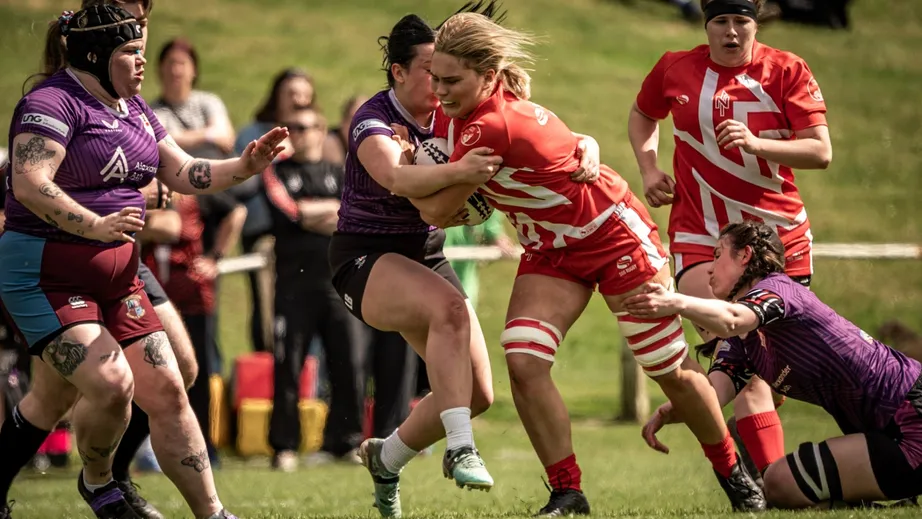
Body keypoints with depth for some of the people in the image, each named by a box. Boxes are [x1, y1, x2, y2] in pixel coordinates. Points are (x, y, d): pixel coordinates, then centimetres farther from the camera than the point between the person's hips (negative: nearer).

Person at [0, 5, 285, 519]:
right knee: (111, 383, -19)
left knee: (166, 390, 2)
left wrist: (245, 166, 2)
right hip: (46, 275, -8)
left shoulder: (132, 107, 14)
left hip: (115, 274, 8)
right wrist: (95, 225, -37)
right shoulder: (54, 102, -14)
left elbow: (183, 172, 18)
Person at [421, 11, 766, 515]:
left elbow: (436, 209, -22)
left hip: (615, 236, -7)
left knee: (670, 371, 5)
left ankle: (733, 473, 27)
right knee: (523, 362, -15)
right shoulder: (461, 114, -7)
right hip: (551, 251, 7)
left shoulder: (491, 127, -33)